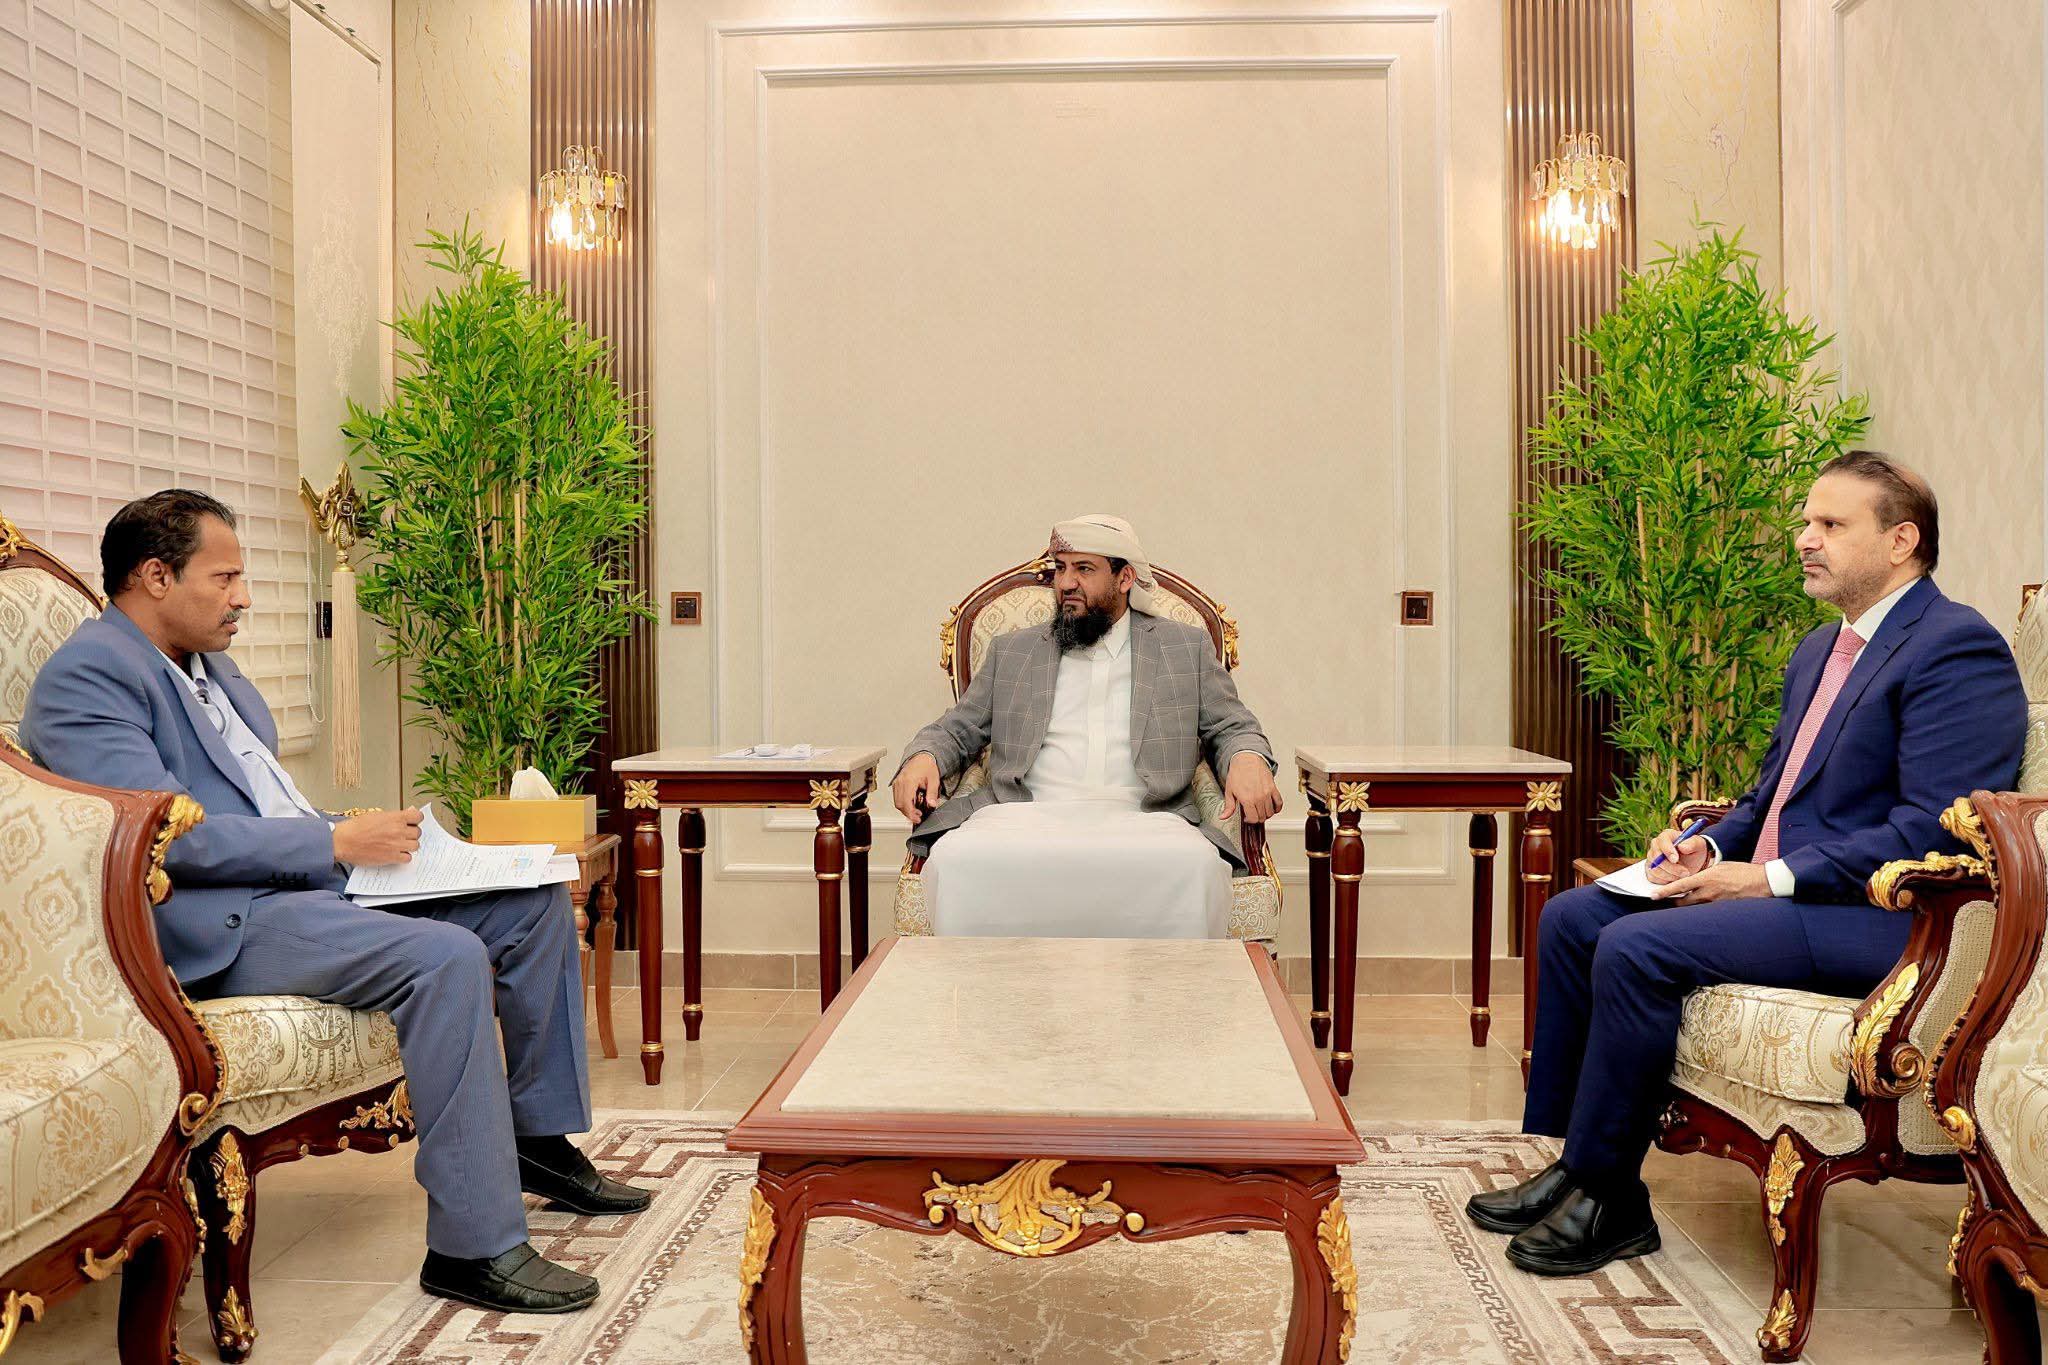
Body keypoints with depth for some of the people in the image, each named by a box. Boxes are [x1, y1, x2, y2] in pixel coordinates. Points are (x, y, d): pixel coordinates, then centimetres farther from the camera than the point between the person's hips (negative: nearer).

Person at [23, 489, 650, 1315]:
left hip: (310, 880, 10)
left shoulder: (208, 664, 20)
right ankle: (473, 1249, -25)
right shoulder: (85, 677, -10)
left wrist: (350, 834, 8)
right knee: (446, 957, -32)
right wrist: (335, 843, -17)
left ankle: (541, 1139, 14)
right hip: (222, 923, -10)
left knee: (534, 903, 2)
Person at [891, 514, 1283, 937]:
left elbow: (1231, 727, 19)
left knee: (1194, 868, -37)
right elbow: (959, 728, 24)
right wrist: (924, 757, 0)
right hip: (1028, 814, 1)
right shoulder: (1011, 650, 24)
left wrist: (1247, 759, -6)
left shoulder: (1187, 648, 20)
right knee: (956, 861, -34)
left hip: (1140, 821, -1)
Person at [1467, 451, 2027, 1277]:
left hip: (1875, 915, -10)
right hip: (1771, 884, 10)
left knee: (1636, 948, -26)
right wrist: (1711, 845, 2)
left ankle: (1610, 1201, -11)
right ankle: (1570, 1156, 3)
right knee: (1571, 917, -2)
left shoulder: (1958, 649, -12)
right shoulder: (1818, 651, 18)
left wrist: (1767, 879, -20)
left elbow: (1932, 832, -21)